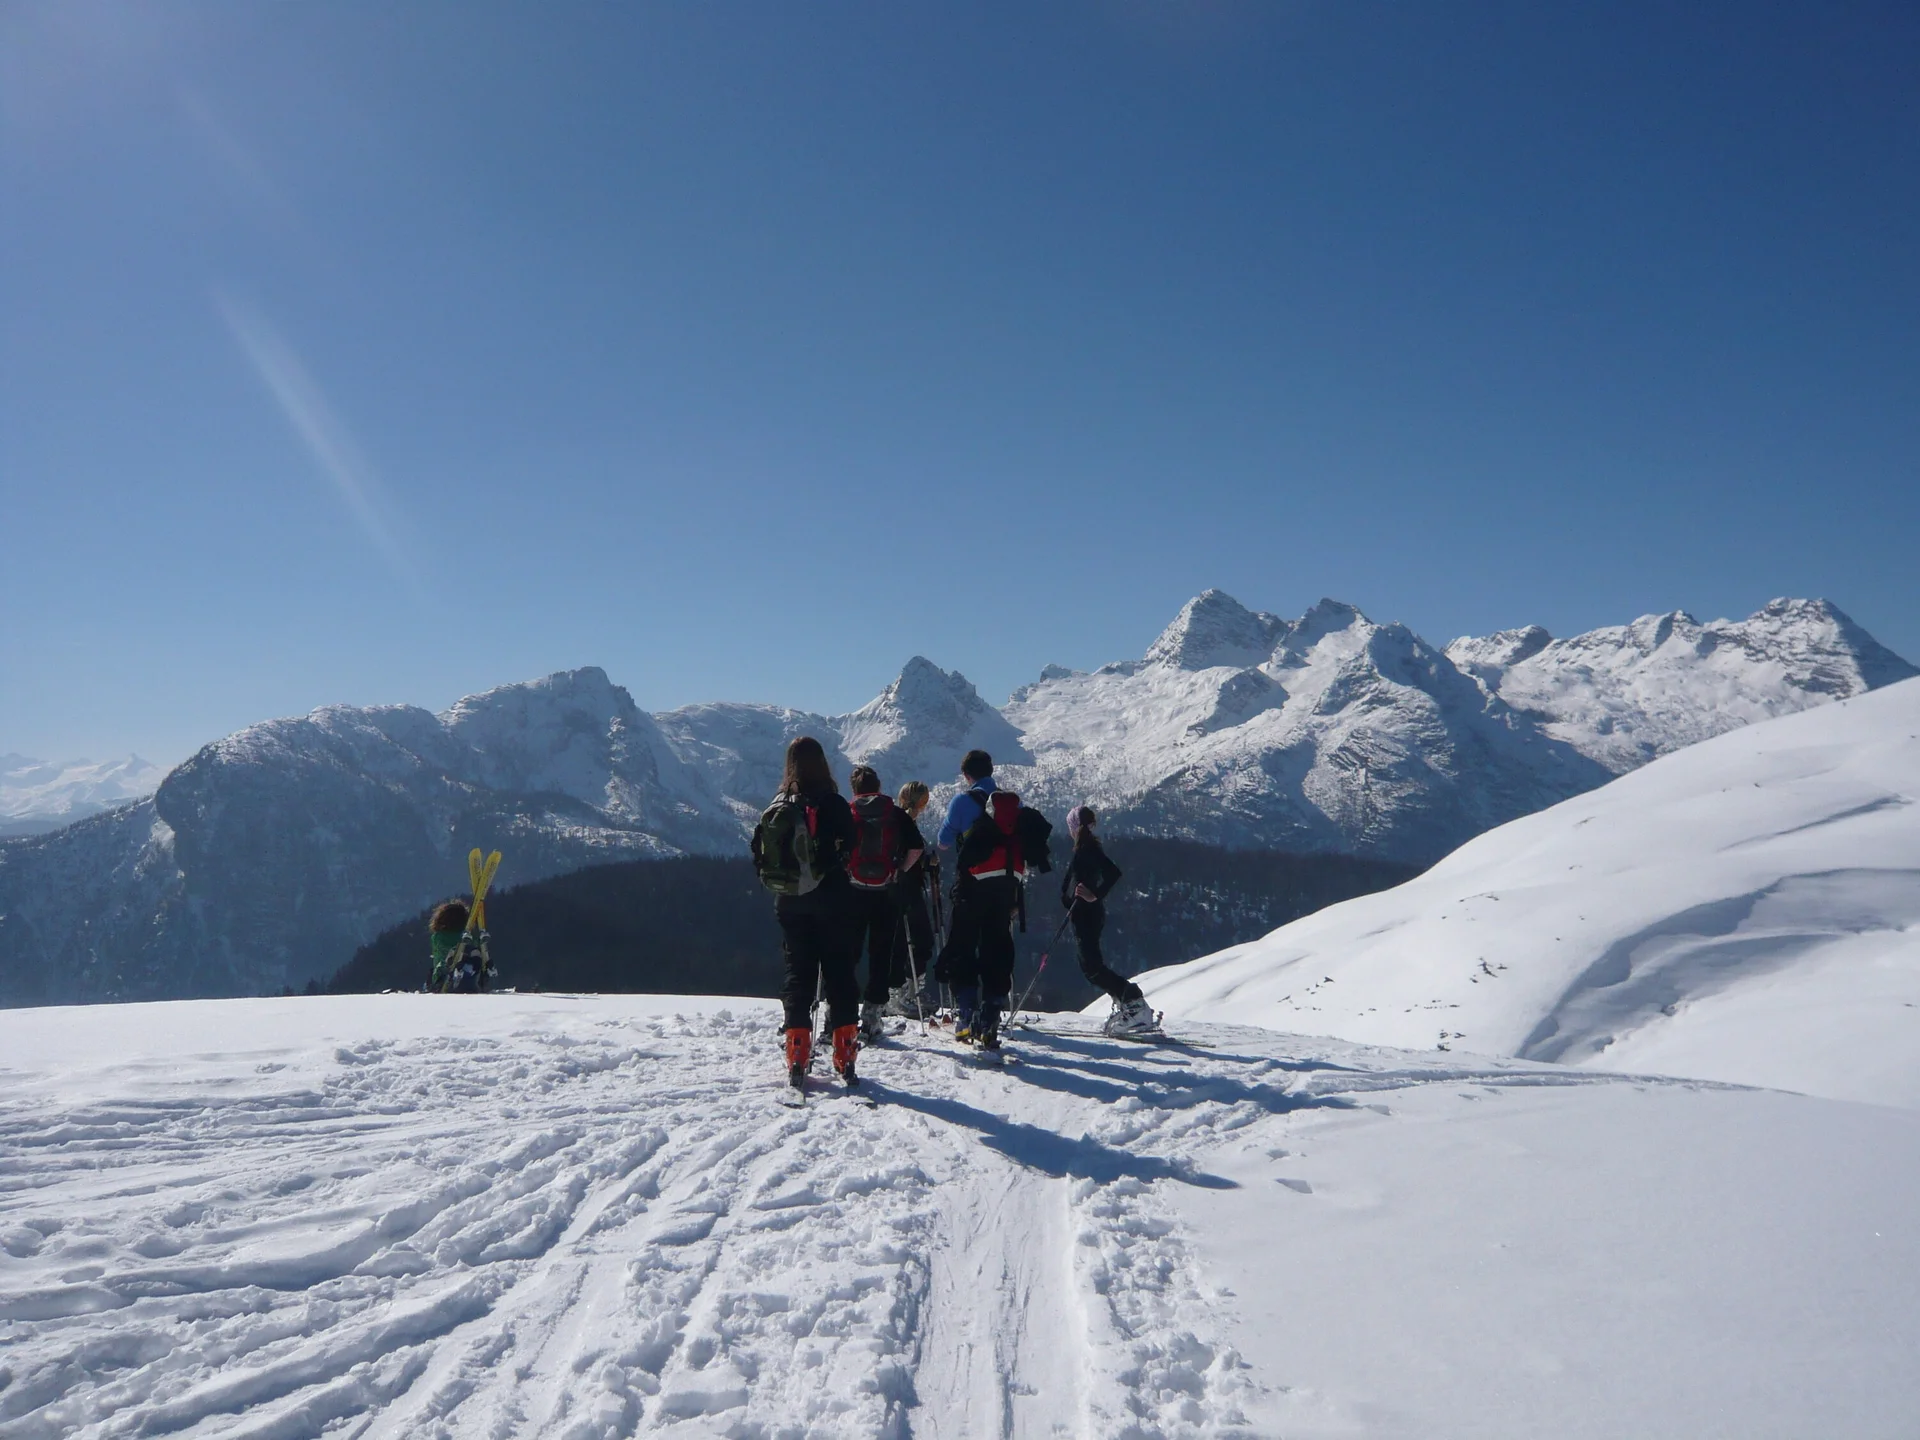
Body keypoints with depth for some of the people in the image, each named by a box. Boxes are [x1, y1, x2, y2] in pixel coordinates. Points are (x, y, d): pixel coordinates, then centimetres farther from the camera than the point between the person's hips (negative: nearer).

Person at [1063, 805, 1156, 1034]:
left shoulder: (1085, 848, -13)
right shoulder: (1091, 846, 14)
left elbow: (1113, 873, -23)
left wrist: (1095, 896, -27)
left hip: (1085, 914, -10)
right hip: (1089, 914, 10)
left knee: (1092, 966, -13)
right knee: (1091, 964, 15)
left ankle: (1136, 1004, -16)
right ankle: (1126, 1005, 16)